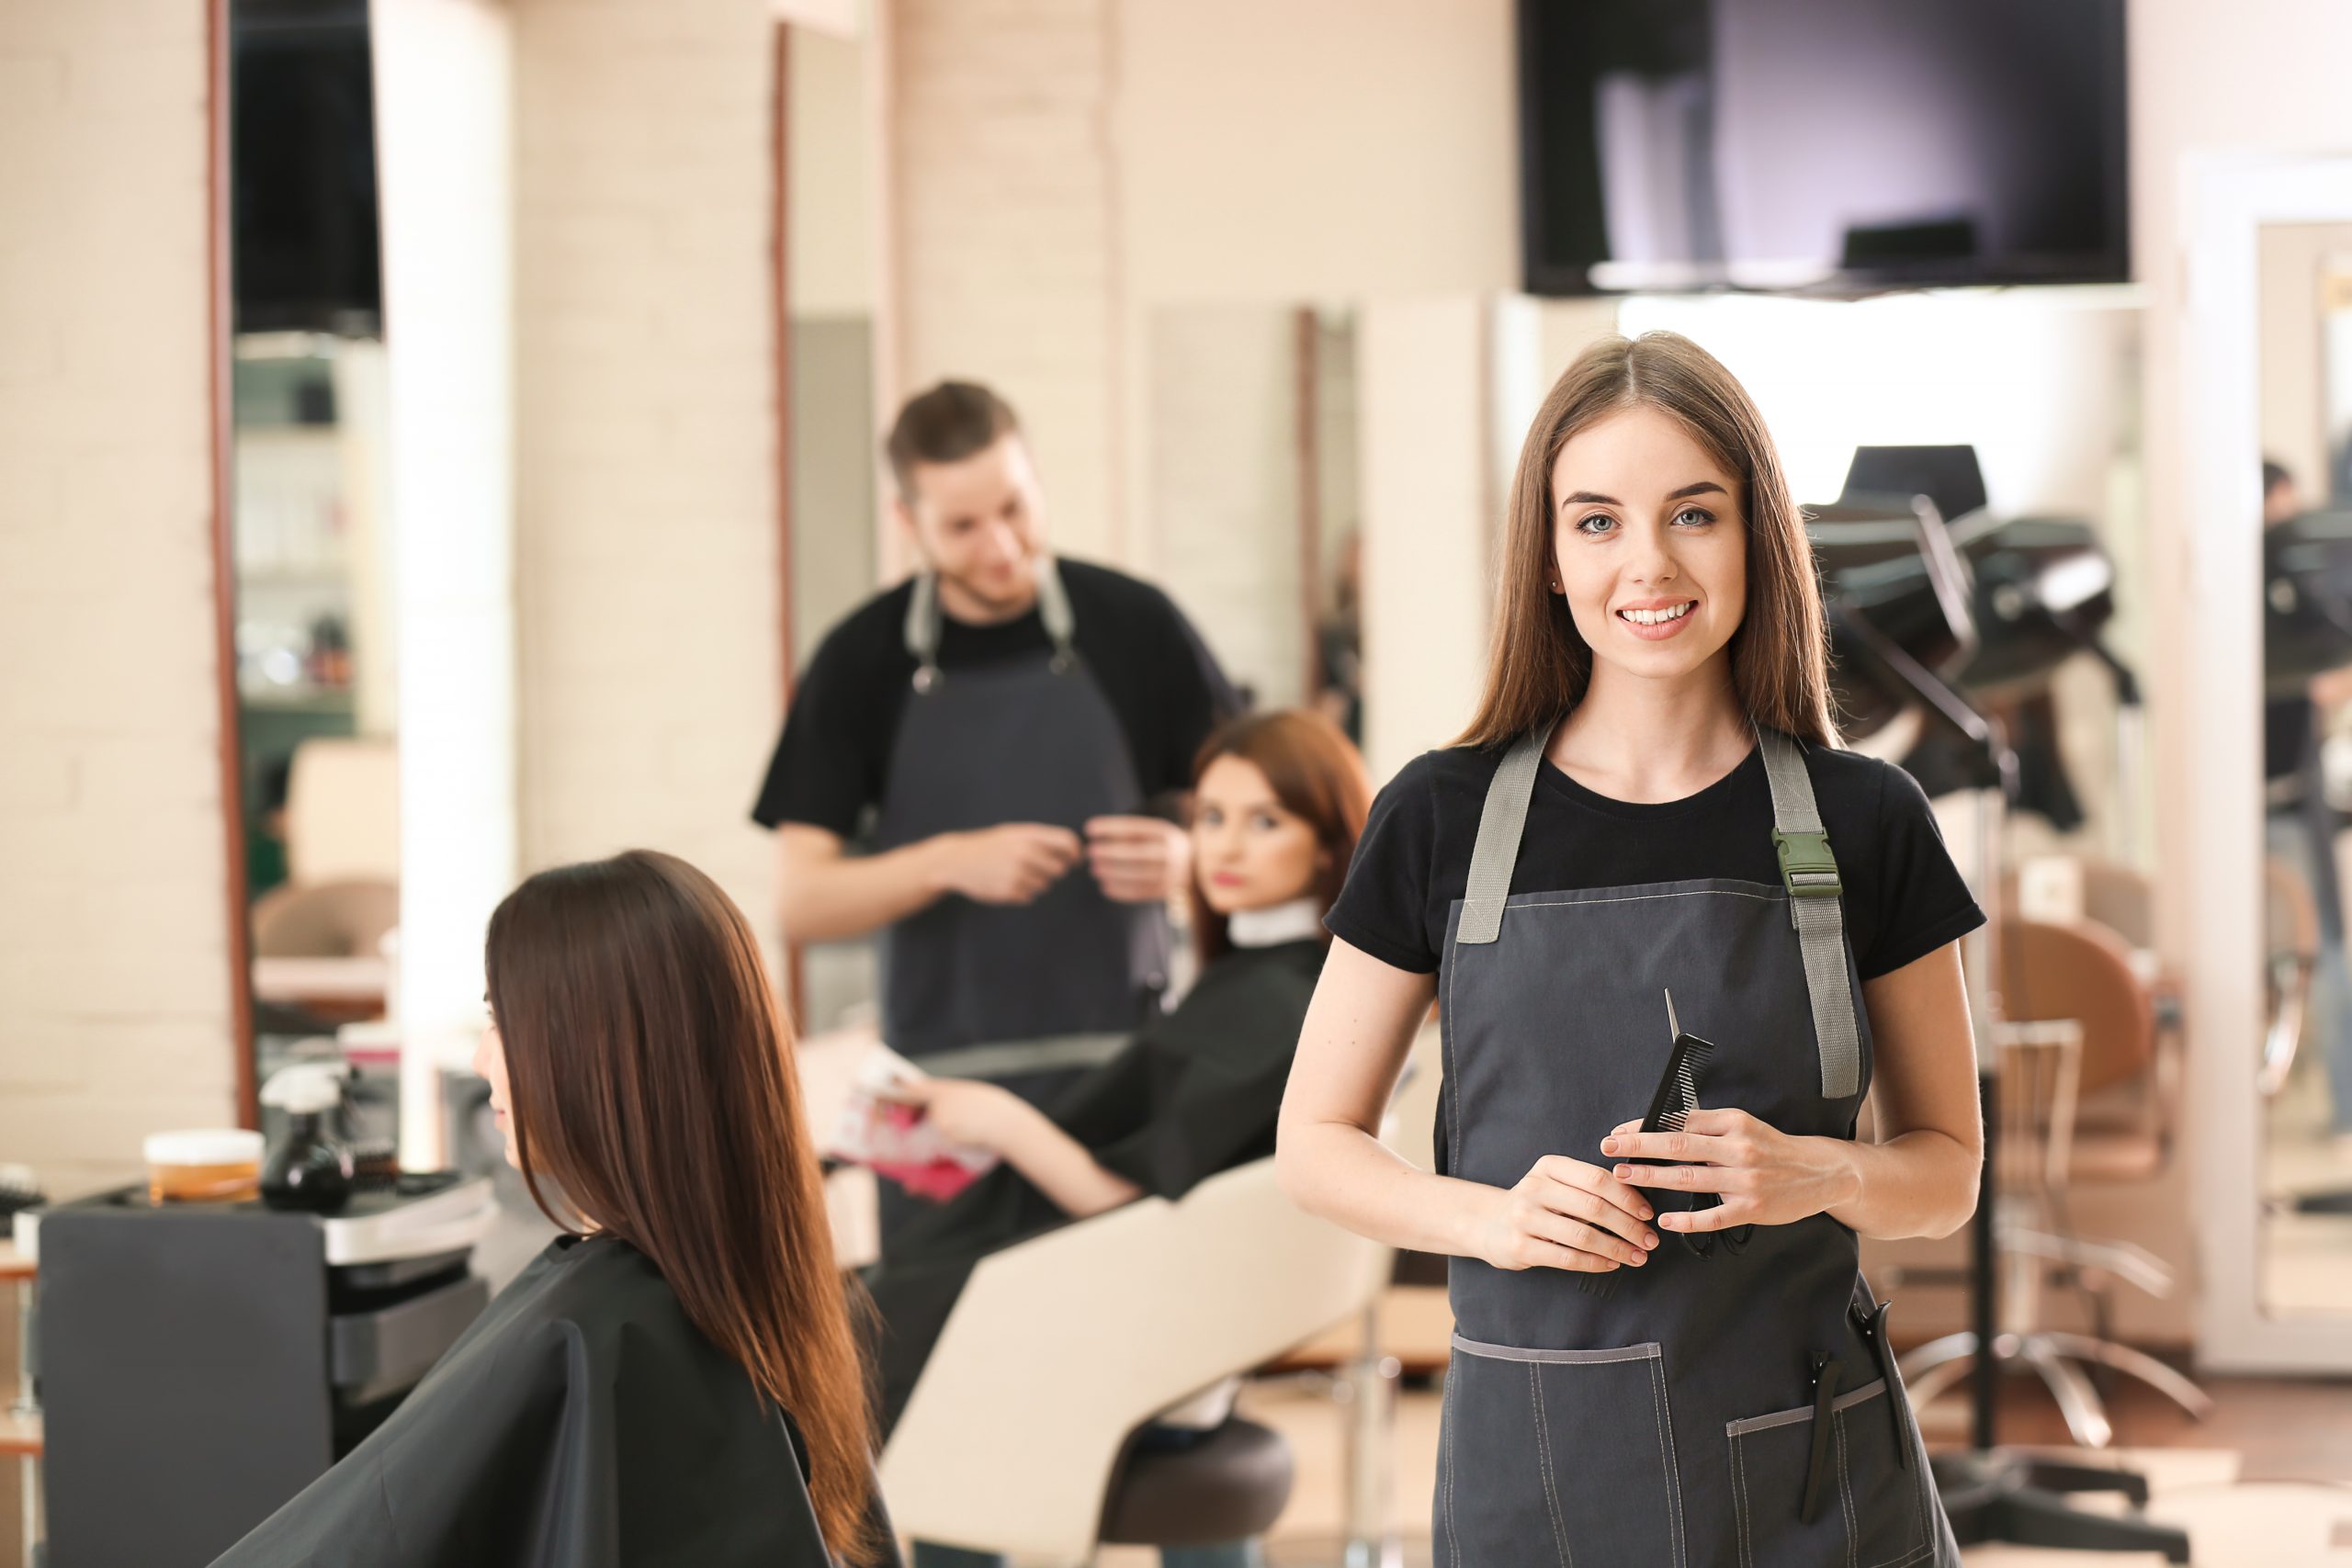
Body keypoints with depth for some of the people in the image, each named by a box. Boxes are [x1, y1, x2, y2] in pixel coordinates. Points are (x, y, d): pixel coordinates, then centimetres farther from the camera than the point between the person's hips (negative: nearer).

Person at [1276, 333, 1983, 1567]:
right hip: (1535, 1465, 0)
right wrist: (1493, 1215, -13)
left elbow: (1947, 1171, 7)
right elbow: (1315, 1144, 5)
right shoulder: (1442, 819, 0)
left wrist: (1818, 1173, -14)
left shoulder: (1863, 823, 1)